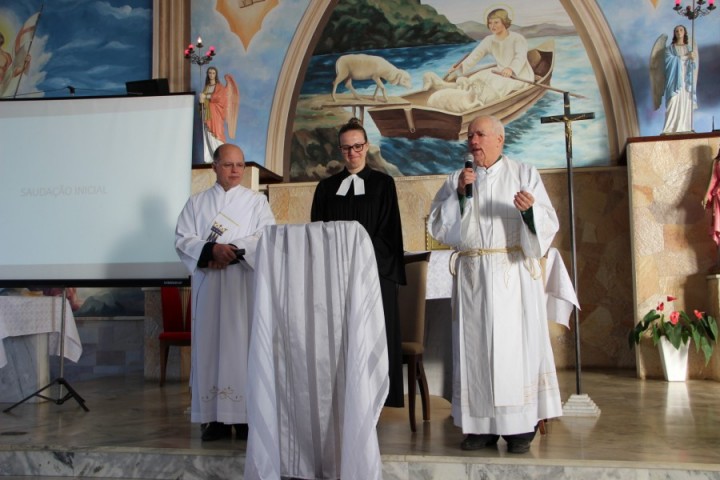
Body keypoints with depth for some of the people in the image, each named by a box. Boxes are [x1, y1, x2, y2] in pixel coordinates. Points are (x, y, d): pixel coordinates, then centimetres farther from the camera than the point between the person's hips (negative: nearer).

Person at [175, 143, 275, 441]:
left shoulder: (257, 201, 9)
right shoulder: (197, 202, 13)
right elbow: (182, 239, 2)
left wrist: (233, 250, -15)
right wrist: (212, 250, -15)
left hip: (244, 286, -1)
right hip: (208, 285, 2)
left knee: (244, 344, -4)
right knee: (210, 345, -1)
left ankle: (246, 415, 0)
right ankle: (216, 418, 4)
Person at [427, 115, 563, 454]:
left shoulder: (524, 174, 5)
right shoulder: (456, 180, 12)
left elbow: (548, 224, -1)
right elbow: (436, 226, 1)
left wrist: (529, 210, -22)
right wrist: (460, 193, -10)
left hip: (514, 275, -2)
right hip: (472, 276, 3)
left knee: (515, 343, -3)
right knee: (475, 345, 1)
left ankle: (520, 427, 4)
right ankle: (482, 426, 8)